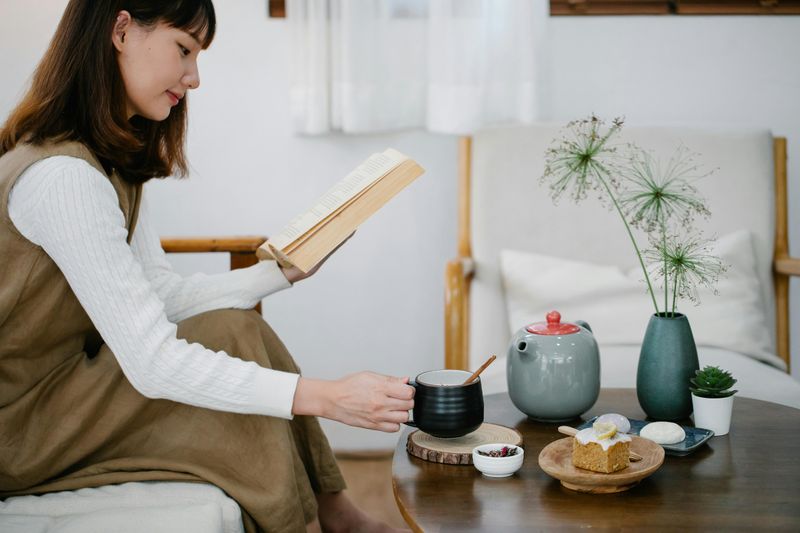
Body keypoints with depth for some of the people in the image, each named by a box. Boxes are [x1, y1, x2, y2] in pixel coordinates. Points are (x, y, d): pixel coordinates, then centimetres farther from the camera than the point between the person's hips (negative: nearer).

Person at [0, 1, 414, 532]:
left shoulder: (111, 159, 6)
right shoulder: (62, 176, -27)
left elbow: (162, 295, 5)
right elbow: (152, 364, -30)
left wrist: (282, 271, -2)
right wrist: (325, 397, -32)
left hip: (67, 378, 9)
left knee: (237, 328, -3)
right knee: (234, 339, -15)